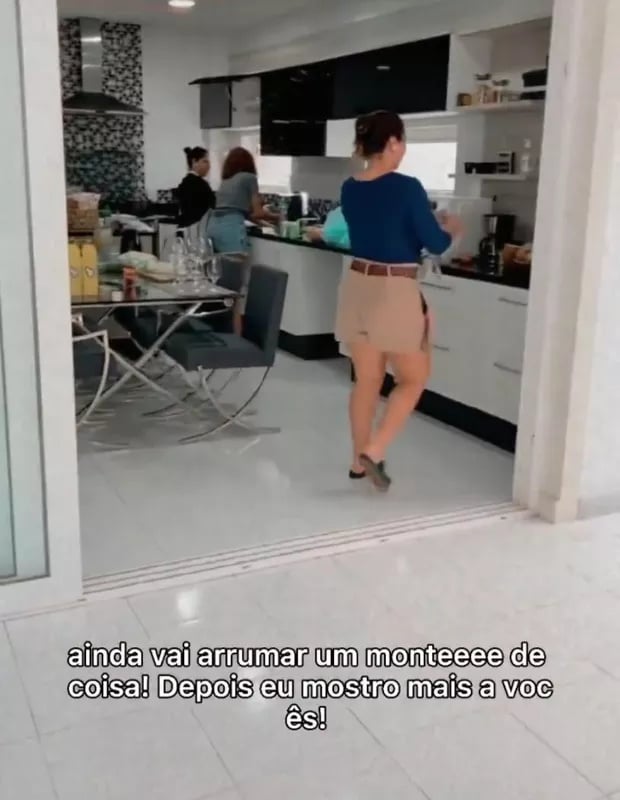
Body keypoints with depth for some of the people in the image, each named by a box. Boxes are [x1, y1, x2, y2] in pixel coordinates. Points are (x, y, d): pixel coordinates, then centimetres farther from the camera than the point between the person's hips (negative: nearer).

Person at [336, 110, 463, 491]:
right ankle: (374, 452, 1)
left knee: (367, 379, 15)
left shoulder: (350, 189, 5)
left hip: (358, 286, 7)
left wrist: (430, 222, 24)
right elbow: (435, 244, -9)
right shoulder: (406, 187, -16)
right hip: (396, 292, -6)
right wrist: (452, 229, 13)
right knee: (413, 378, 11)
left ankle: (360, 460, 23)